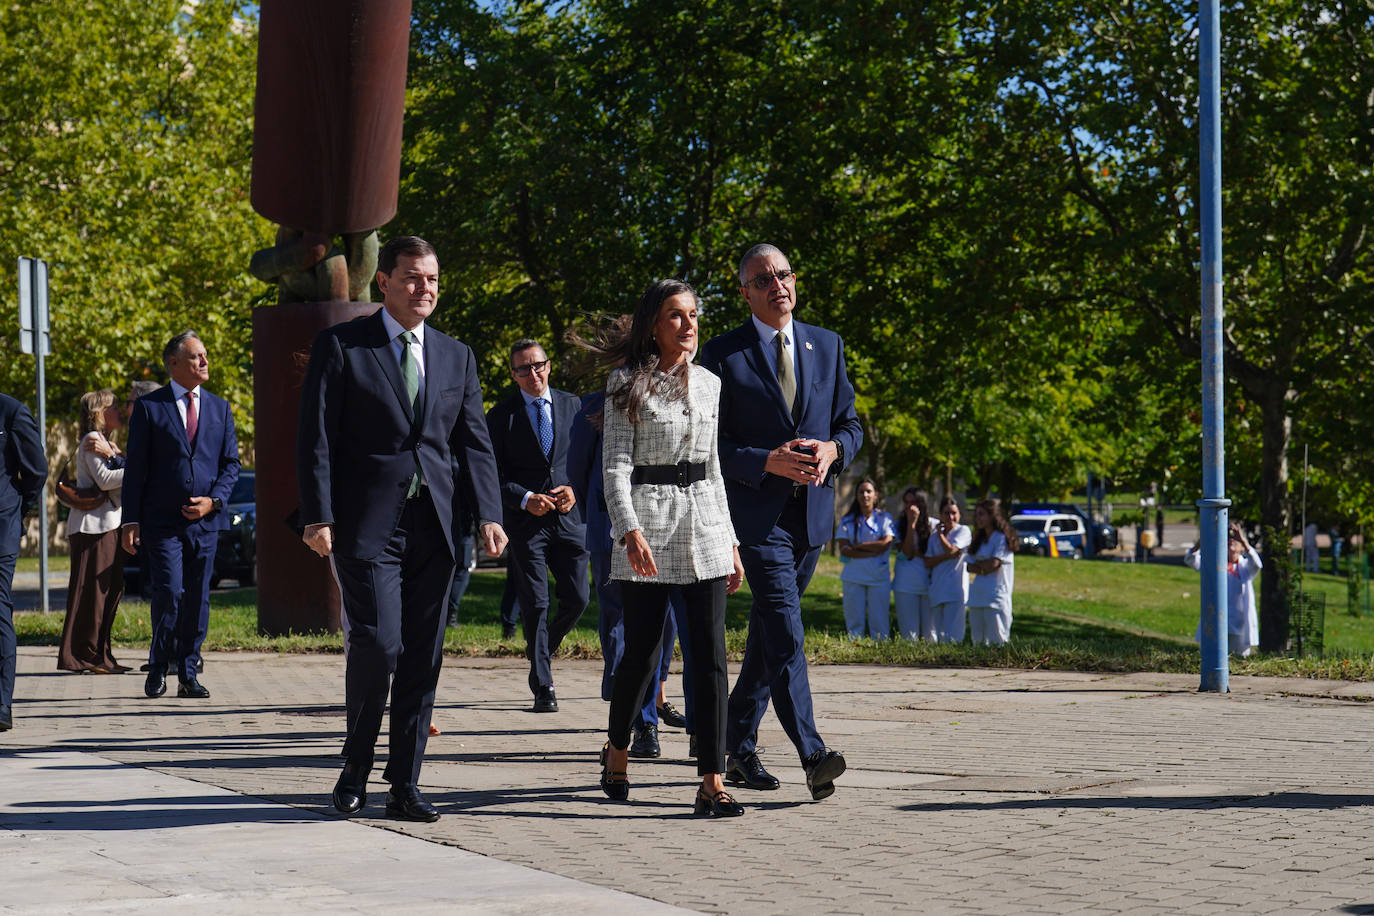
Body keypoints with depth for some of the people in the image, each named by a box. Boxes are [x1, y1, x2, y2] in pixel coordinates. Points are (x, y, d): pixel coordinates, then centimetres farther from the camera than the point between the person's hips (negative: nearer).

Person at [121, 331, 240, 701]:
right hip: (162, 521, -3)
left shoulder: (220, 408, 12)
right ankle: (158, 667, 8)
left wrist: (214, 500, -5)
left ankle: (188, 675, 12)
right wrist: (130, 521, -5)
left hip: (205, 520, 3)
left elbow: (231, 463, 13)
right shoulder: (149, 407, 2)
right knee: (168, 593, -12)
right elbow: (135, 467, 0)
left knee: (197, 599, 3)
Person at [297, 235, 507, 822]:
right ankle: (355, 769, 9)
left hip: (434, 529, 4)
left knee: (423, 657, 4)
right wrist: (318, 518, -12)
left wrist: (487, 516, -1)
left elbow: (474, 442, 12)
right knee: (378, 643, -13)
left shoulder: (456, 356, 15)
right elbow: (316, 438, -2)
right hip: (367, 525, -4)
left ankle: (404, 785, 11)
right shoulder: (340, 347, 2)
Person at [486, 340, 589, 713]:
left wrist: (575, 490, -6)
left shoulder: (572, 406, 9)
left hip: (570, 516, 3)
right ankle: (542, 687, 4)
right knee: (535, 605, -3)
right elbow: (493, 476, -2)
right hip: (526, 521, -3)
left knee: (577, 599, 1)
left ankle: (542, 647, 32)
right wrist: (526, 499, -17)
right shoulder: (501, 415, 1)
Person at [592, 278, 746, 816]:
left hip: (704, 524, 4)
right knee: (642, 653, 2)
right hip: (647, 518, -4)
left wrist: (730, 542, 17)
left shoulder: (708, 384, 13)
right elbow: (615, 465, -7)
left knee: (711, 655, -5)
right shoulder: (628, 383, -2)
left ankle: (712, 783, -6)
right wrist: (630, 530, -21)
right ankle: (616, 748, 30)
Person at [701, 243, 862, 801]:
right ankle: (812, 756, -21)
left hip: (813, 512, 5)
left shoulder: (827, 346, 12)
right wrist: (769, 462, -19)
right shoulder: (723, 355, -2)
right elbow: (712, 443, -4)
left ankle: (738, 749, 23)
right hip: (757, 511, -5)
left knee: (768, 636, 12)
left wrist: (831, 450, -7)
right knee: (784, 635, -15)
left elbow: (850, 425, 15)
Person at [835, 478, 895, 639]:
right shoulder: (848, 520, 9)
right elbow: (844, 550, -3)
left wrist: (857, 546, -5)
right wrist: (872, 552, -12)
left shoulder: (885, 518, 7)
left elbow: (885, 544, -7)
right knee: (854, 620, -2)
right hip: (853, 576, 1)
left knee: (879, 620, -4)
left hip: (879, 577, -1)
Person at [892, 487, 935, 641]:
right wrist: (911, 524, -10)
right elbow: (907, 553, -7)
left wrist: (915, 553, -8)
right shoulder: (899, 524, 7)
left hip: (929, 583, 0)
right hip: (906, 586, 0)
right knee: (909, 635, -2)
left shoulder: (934, 525, 4)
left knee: (930, 634, -1)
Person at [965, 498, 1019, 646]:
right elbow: (970, 567, 11)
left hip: (996, 598, -7)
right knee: (978, 642, 7)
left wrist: (978, 564, 2)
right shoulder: (979, 539, 18)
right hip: (976, 597, 7)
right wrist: (984, 568, -8)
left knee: (996, 642, -9)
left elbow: (994, 563, -15)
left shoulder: (1002, 538, -4)